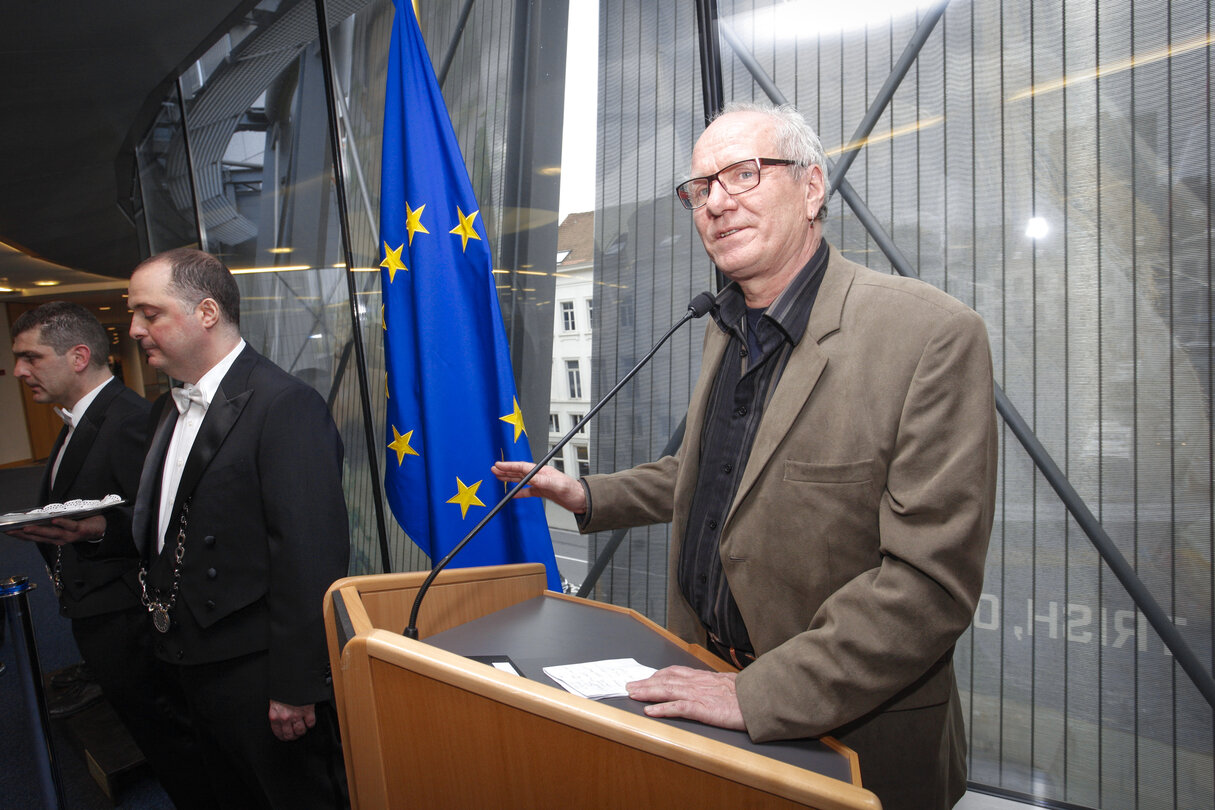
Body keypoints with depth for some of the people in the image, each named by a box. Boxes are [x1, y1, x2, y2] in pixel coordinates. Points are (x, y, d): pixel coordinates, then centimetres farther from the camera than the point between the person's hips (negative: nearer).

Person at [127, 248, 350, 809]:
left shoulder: (285, 405, -19)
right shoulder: (168, 409, 12)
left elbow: (308, 558, -22)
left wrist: (295, 688, -21)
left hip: (258, 675, -9)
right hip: (194, 669, 9)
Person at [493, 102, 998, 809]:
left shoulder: (933, 334, -21)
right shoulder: (727, 326, 5)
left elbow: (931, 578, -25)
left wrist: (760, 694, -26)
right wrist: (590, 497, 9)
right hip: (713, 677, 7)